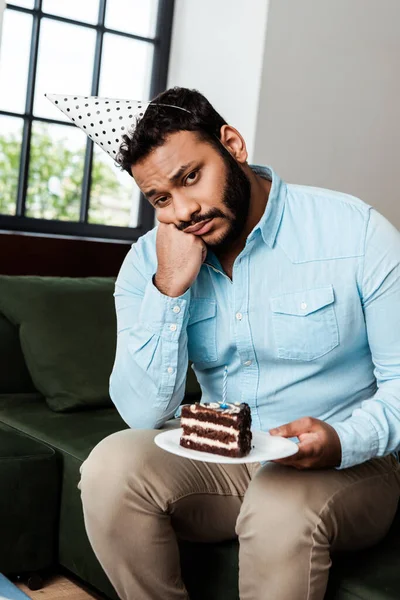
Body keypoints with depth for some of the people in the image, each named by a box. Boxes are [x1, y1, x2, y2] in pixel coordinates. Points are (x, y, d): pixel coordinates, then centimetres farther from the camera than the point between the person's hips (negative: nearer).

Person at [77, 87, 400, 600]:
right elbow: (144, 414, -10)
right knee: (111, 466, -22)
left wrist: (342, 441, -29)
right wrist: (169, 288, -21)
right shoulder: (149, 262, -3)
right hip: (221, 464, 3)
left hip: (347, 466, -3)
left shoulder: (358, 234, -12)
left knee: (281, 505, -34)